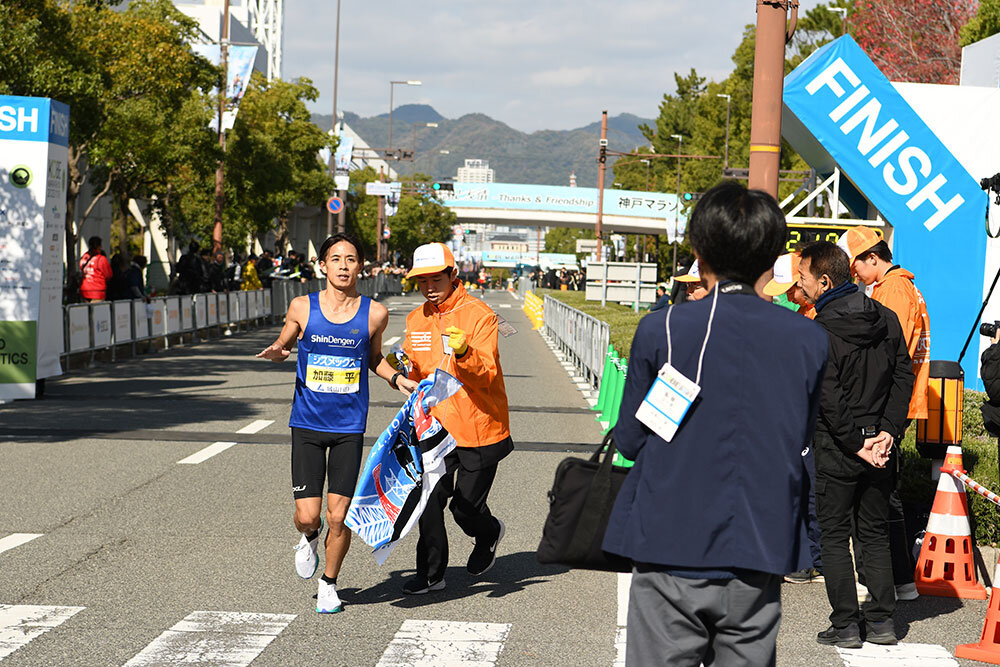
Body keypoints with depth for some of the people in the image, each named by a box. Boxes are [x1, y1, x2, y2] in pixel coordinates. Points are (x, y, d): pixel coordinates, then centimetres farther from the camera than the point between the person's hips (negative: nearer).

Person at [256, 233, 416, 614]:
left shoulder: (374, 314, 0)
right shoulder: (302, 308, -2)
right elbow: (283, 345, 15)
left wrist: (396, 379, 1)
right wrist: (276, 353, -8)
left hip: (349, 427, 0)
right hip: (307, 424, 0)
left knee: (339, 517, -1)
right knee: (307, 515, -6)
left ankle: (328, 584, 23)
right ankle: (308, 538, 31)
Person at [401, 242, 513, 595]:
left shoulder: (479, 315, -12)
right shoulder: (416, 320, 6)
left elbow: (486, 374, -22)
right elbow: (415, 373, 16)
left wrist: (464, 352, -43)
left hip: (478, 429, -4)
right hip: (435, 426, 4)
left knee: (465, 508, 3)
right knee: (429, 499, -4)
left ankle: (489, 533, 37)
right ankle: (431, 574, 10)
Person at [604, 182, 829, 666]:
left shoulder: (661, 331, -9)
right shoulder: (809, 339, 0)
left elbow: (628, 441, 0)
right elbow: (801, 438, 10)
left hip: (672, 553, -2)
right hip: (760, 554, 3)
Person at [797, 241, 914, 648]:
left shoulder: (818, 334, -15)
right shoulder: (887, 319, 4)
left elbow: (829, 397, -18)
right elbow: (903, 377, 2)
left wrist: (855, 443, -11)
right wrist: (886, 432, -1)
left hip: (837, 447, -6)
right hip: (881, 448, 6)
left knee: (833, 535, 4)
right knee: (875, 534, 15)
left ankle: (845, 626, 3)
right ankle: (881, 621, 15)